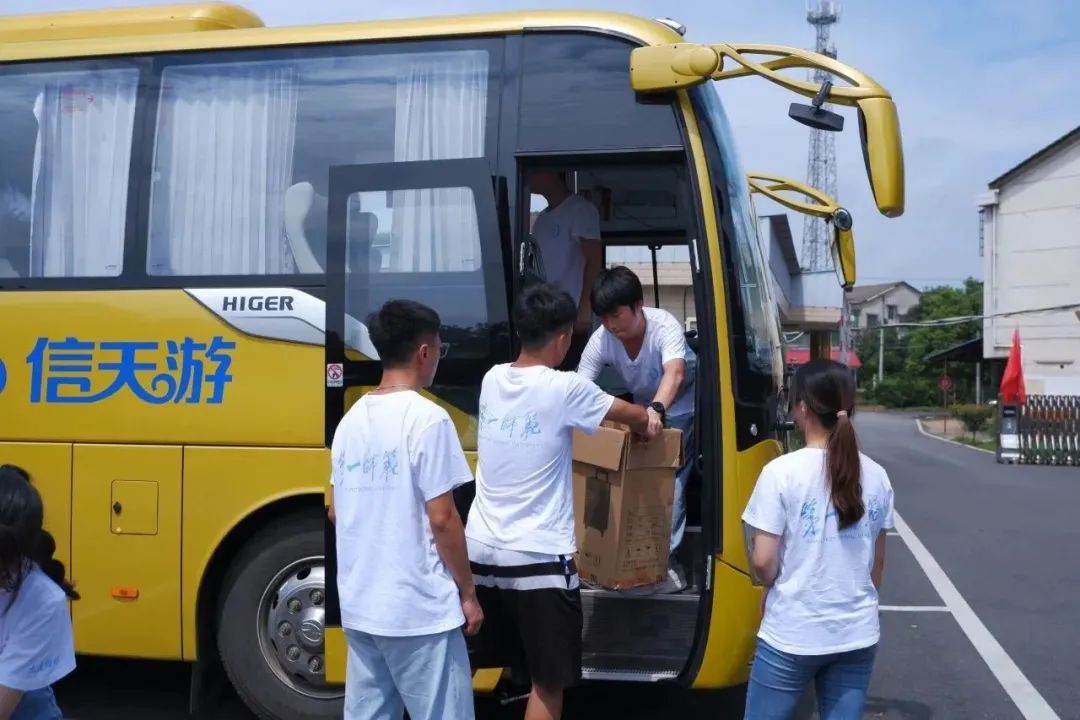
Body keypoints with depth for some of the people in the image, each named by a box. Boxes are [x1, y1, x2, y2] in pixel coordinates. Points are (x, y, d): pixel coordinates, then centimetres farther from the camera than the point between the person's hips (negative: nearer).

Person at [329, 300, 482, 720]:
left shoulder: (351, 418, 7)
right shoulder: (427, 417, -14)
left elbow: (336, 511, 12)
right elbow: (442, 518, -15)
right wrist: (468, 593, -5)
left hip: (360, 605, 7)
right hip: (420, 607, -7)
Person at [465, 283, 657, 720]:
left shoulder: (492, 380, 5)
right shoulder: (564, 389, -11)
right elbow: (637, 418, 3)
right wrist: (645, 428, 25)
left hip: (481, 550, 6)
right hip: (538, 557, -6)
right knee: (548, 681, 5)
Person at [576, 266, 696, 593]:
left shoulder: (664, 325, -35)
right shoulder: (601, 340, -22)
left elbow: (675, 372, -52)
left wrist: (657, 409, -71)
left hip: (681, 407, -5)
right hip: (644, 409, 5)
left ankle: (667, 559, -10)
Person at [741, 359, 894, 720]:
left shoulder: (782, 471, -15)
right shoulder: (876, 476, 0)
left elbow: (763, 561, -13)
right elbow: (877, 562, 9)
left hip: (791, 636, -4)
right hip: (858, 635, 4)